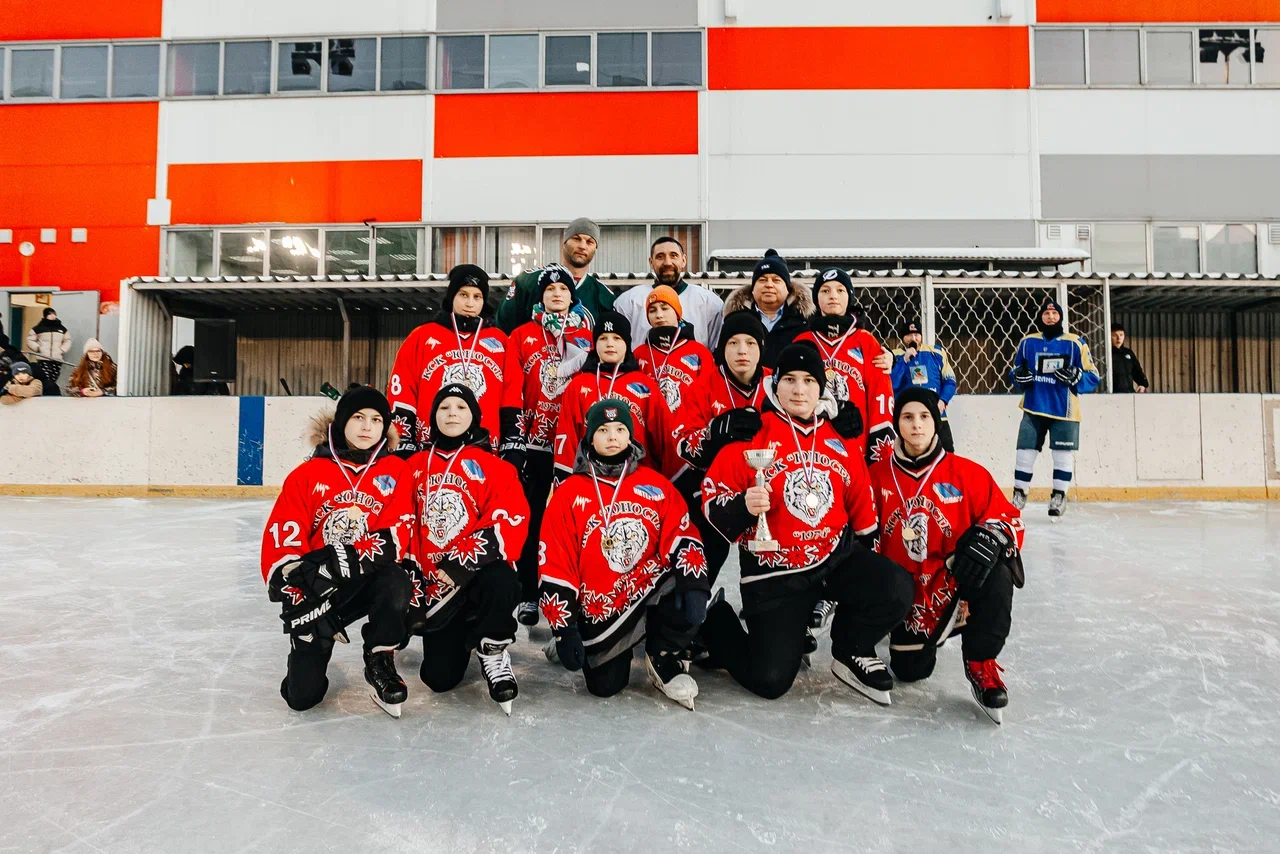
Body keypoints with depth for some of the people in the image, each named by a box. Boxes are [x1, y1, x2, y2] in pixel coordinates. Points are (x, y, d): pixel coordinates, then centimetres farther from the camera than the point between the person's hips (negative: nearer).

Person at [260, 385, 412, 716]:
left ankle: (380, 660, -9)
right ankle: (308, 653, 30)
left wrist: (349, 559, -27)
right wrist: (297, 601, -18)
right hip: (316, 590, 0)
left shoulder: (395, 471, -3)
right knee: (302, 696, -6)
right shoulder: (307, 474, -3)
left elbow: (394, 537, -11)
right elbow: (281, 543, -8)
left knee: (395, 582, -36)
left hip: (368, 581, 0)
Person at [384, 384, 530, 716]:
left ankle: (493, 649, -9)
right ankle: (458, 638, 34)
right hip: (434, 585, 3)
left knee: (499, 583, -39)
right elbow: (402, 525, 6)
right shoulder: (416, 465, 9)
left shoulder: (493, 465, -3)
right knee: (439, 678, -1)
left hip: (480, 575, -3)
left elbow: (512, 521, -15)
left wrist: (466, 561, -24)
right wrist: (411, 583, -2)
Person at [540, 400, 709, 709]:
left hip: (652, 590, 1)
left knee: (691, 599, -28)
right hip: (600, 610, -1)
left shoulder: (655, 485, 2)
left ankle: (663, 659, 1)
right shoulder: (569, 493, -4)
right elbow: (554, 564, -4)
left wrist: (692, 583, -24)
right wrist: (564, 628, -8)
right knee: (605, 686, -4)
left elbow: (681, 536, -6)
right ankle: (592, 648, 30)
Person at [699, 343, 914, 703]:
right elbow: (712, 500, -9)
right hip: (773, 575, -4)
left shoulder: (841, 441, 4)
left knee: (896, 590, -21)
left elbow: (862, 508, 16)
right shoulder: (749, 437, -11)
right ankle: (715, 623, 23)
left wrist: (868, 561, 20)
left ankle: (852, 651, 10)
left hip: (838, 558, 4)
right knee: (771, 680, -8)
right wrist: (742, 506, -29)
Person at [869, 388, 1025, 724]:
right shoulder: (877, 477, -1)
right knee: (909, 671, -5)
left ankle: (981, 664, -13)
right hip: (908, 592, 2)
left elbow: (1008, 518, -4)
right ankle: (924, 635, 34)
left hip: (959, 579, -1)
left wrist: (989, 537, -27)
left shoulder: (967, 473, -5)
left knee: (996, 573, -34)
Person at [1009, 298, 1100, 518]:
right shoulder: (1027, 342, 5)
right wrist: (1018, 376, -8)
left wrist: (1075, 377, -19)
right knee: (1026, 452, 1)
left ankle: (1059, 496, 16)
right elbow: (1015, 372, 15)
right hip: (1033, 407, 2)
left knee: (1063, 455, 2)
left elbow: (1092, 377, 0)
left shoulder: (1075, 343, -2)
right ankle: (1019, 494, 14)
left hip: (1064, 409, -1)